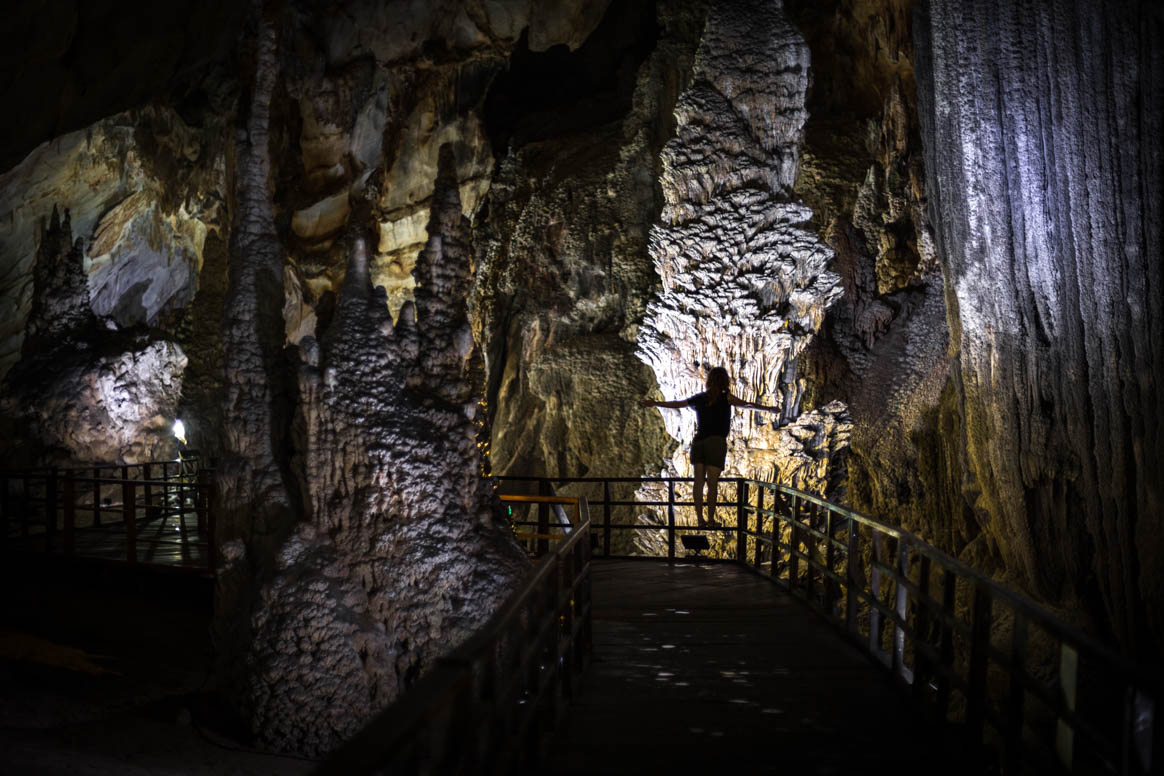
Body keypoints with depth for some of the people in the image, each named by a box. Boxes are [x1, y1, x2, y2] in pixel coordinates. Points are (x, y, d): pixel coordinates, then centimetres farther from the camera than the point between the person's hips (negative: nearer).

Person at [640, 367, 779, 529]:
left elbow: (675, 404, 17)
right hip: (716, 443, -4)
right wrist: (769, 409, -2)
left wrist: (653, 404, 29)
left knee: (698, 482, 5)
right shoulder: (726, 398, 0)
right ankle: (711, 520, 2)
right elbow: (747, 405, -8)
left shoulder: (699, 398, 12)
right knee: (712, 483, -1)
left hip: (698, 442, 4)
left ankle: (699, 519, 5)